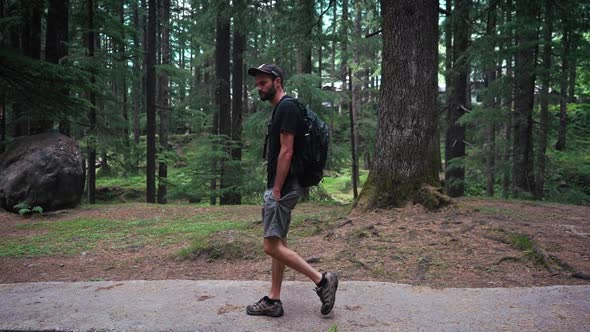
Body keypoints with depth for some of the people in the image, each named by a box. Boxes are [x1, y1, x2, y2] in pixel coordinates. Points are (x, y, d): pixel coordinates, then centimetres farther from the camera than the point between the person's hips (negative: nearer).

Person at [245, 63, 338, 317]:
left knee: (272, 246, -10)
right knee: (278, 243, 12)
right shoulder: (280, 109, 18)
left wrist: (276, 190, -21)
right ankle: (273, 301, 20)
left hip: (283, 188, -11)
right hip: (278, 187, 11)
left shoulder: (287, 108, -15)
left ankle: (321, 280, -3)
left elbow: (286, 152, -21)